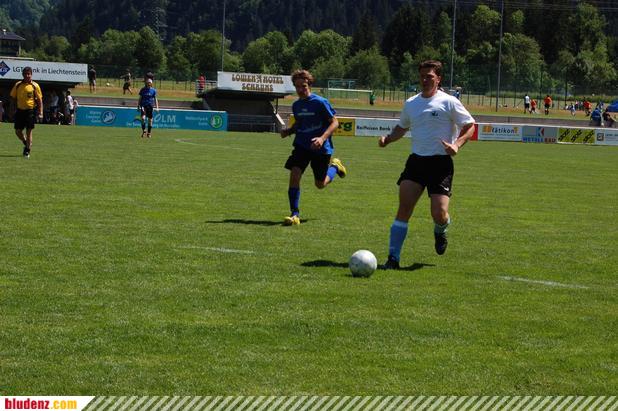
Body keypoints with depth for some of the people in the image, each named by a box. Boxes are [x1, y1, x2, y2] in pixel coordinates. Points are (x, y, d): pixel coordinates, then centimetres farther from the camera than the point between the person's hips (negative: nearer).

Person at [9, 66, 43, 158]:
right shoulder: (17, 85, 4)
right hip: (20, 110, 3)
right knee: (18, 131, 4)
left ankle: (27, 151, 5)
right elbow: (13, 97, 13)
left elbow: (39, 100, -1)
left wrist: (40, 113, -9)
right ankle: (26, 144, 31)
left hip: (30, 111, -3)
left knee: (29, 131, -4)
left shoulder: (35, 86, -3)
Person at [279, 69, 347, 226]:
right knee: (294, 175, -17)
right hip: (301, 146, 4)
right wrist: (288, 131, 0)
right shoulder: (296, 105, 6)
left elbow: (334, 122, -11)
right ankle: (295, 214, -11)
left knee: (320, 184, 7)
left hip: (321, 148, -4)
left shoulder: (320, 102, -12)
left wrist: (322, 138, -26)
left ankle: (334, 166, 40)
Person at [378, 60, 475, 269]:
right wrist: (388, 138, 7)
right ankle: (393, 257, -10)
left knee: (439, 213, -10)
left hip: (441, 163, -4)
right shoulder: (410, 103, 12)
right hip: (416, 160, 4)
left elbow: (470, 126, 1)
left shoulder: (449, 102, -3)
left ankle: (440, 231, 29)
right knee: (404, 206, -12)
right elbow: (402, 127, 27)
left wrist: (457, 144, -16)